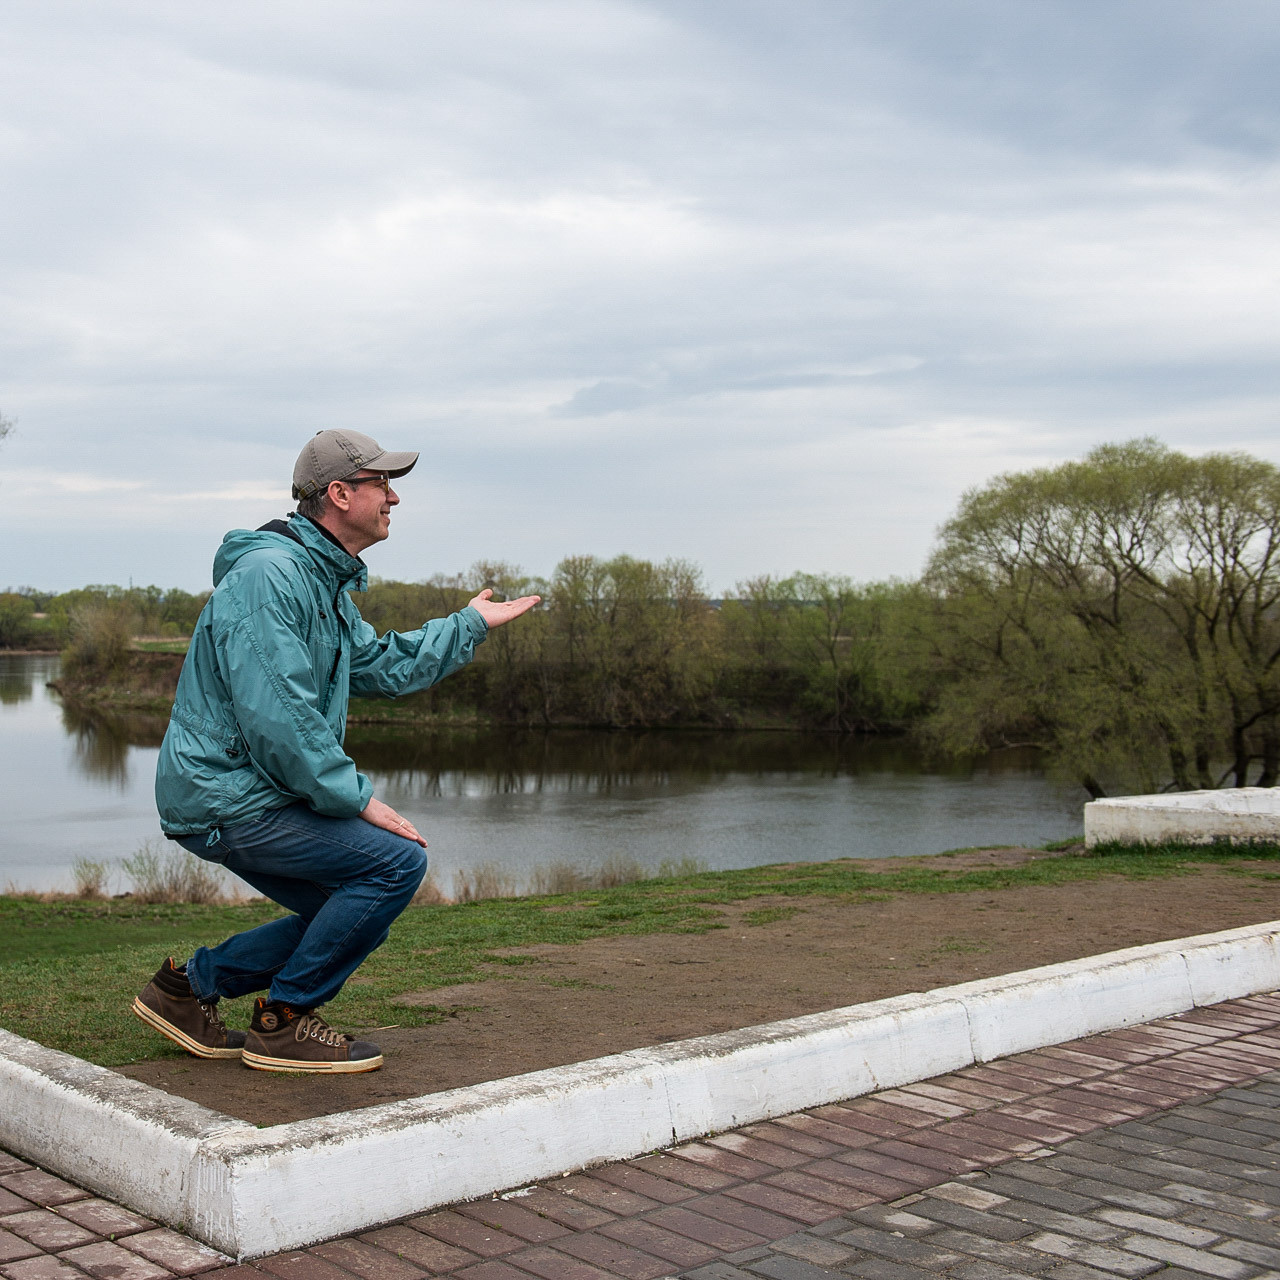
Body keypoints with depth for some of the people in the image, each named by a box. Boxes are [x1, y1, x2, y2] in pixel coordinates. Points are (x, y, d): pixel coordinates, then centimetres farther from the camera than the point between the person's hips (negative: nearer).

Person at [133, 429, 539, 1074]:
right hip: (227, 798, -10)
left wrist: (471, 624, 29)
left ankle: (190, 983, 18)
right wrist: (359, 799, -21)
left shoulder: (325, 583, 15)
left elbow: (383, 665, 27)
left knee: (359, 916, 11)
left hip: (250, 798, 10)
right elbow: (275, 715, -26)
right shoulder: (269, 574, -19)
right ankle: (283, 1022, -4)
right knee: (397, 861, -17)